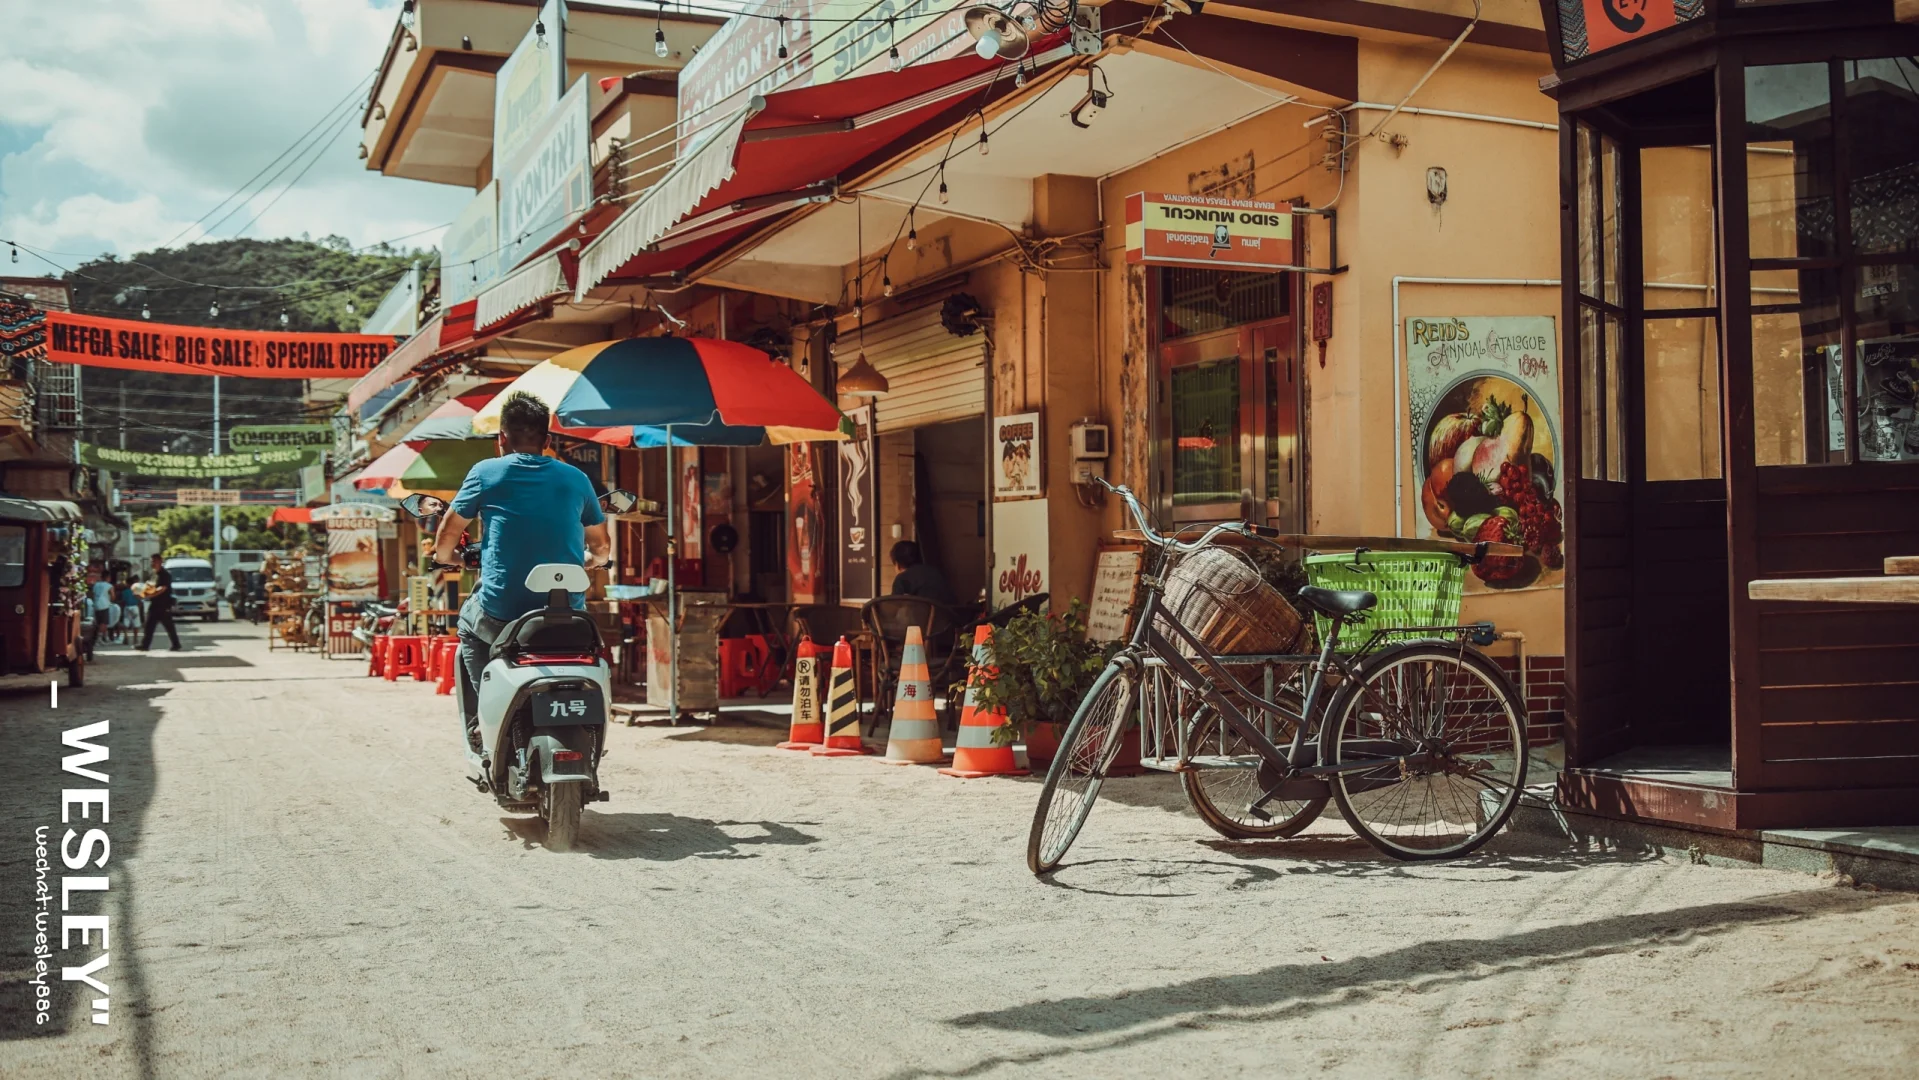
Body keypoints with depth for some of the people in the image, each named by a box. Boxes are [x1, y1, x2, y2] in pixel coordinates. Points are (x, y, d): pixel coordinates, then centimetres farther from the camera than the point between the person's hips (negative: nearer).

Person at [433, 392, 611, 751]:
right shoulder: (575, 479, 8)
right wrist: (591, 561, 41)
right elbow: (602, 547, 18)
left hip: (501, 613, -1)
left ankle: (480, 727, 23)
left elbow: (446, 537, 10)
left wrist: (448, 557, 32)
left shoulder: (486, 473, 1)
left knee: (469, 623, 32)